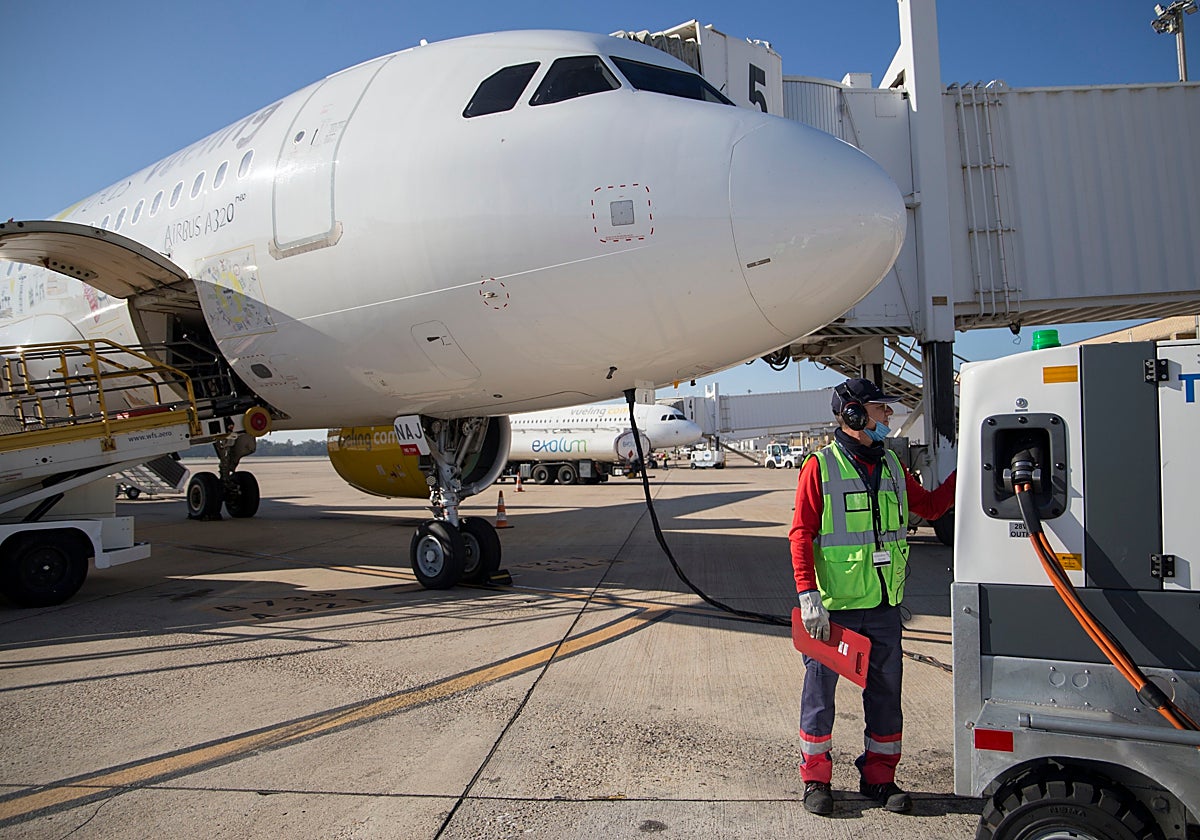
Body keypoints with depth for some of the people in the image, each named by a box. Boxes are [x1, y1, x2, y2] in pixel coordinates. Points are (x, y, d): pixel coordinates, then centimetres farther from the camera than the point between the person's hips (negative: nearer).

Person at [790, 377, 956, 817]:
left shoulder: (891, 465, 10)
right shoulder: (821, 466, -9)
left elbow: (929, 505, 22)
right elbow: (801, 533, -12)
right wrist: (808, 595, -19)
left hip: (884, 604, 6)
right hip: (834, 604, -6)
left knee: (885, 691, 14)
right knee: (820, 689, 6)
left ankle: (878, 777, 29)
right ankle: (816, 778, 21)